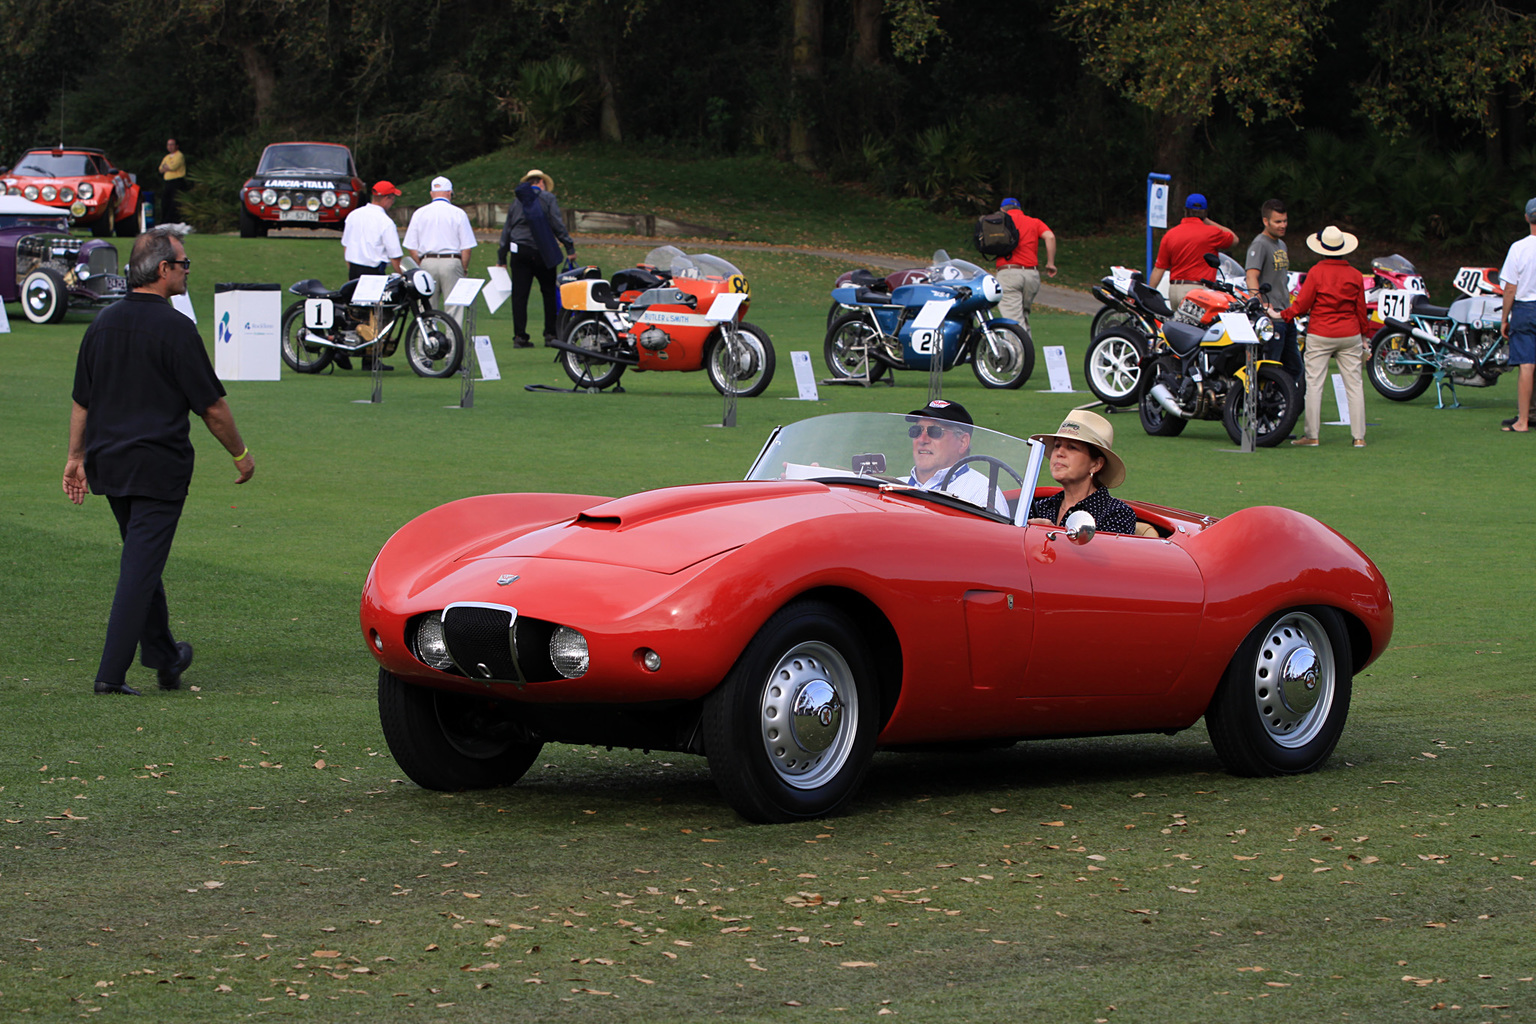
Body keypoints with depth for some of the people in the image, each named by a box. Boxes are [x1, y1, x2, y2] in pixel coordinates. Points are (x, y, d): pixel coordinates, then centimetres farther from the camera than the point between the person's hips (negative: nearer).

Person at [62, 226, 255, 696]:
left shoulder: (103, 323, 6)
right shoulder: (174, 328, -14)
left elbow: (81, 401, 12)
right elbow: (212, 407, -11)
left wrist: (76, 456, 20)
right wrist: (241, 455, 2)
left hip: (108, 462, 7)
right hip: (158, 465, -7)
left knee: (142, 558, 20)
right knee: (141, 565, -5)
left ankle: (164, 659, 31)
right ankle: (112, 672, -9)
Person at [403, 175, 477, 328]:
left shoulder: (419, 214, 7)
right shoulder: (458, 214, 0)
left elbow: (412, 248, 6)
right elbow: (466, 247, -3)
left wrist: (422, 267, 14)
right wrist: (464, 269, 7)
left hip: (427, 262, 2)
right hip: (452, 262, -2)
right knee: (454, 309, -1)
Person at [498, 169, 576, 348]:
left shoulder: (517, 200, 12)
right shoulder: (548, 198, 0)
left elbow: (506, 230, 13)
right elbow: (558, 225, -7)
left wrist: (502, 259, 17)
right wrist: (569, 247, -4)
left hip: (519, 253, 3)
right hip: (541, 253, -3)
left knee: (519, 295, 1)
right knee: (549, 293, 9)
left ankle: (519, 336, -4)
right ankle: (551, 334, 6)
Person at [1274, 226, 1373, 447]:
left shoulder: (1316, 273, -8)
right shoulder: (1354, 275, 2)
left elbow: (1302, 305, -7)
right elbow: (1361, 309, 8)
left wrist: (1281, 315, 7)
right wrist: (1365, 336, 18)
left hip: (1320, 335, -3)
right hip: (1350, 335, 3)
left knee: (1314, 383, 0)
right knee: (1354, 384, 5)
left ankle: (1311, 434, -2)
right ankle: (1359, 436, 4)